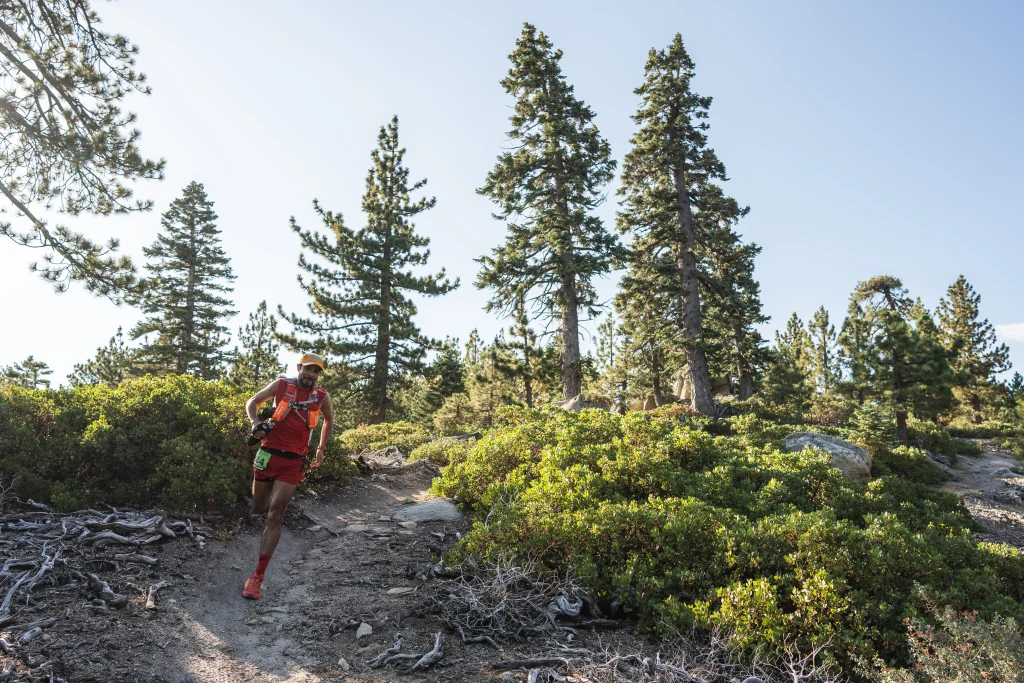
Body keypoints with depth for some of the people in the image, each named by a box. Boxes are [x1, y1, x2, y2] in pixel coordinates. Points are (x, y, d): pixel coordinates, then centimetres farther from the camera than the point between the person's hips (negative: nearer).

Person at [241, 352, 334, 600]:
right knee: (258, 508, 14)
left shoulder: (321, 396, 1)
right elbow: (252, 402, 8)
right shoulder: (281, 385, -2)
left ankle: (258, 577, -7)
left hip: (293, 462, -1)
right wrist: (256, 423, -11)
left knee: (275, 515, -10)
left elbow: (329, 419, 20)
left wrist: (322, 448, 15)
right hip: (269, 454, 1)